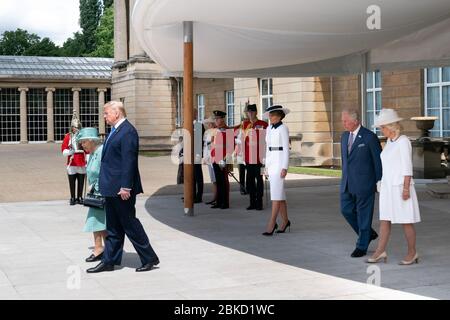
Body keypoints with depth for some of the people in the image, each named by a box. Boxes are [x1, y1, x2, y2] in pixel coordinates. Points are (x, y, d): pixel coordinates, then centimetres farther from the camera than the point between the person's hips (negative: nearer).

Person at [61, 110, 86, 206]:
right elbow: (63, 150, 0)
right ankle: (73, 198, 12)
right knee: (72, 182, 3)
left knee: (81, 182, 5)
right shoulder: (68, 136, 3)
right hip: (72, 164, 0)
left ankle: (80, 198, 15)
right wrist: (70, 151, -20)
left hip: (82, 163, 0)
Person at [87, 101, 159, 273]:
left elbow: (128, 161, -21)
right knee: (113, 227, 13)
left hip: (122, 188, -10)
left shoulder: (128, 131, -16)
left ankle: (149, 258, 9)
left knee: (129, 223, -2)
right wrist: (104, 184, 18)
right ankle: (109, 261, 19)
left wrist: (125, 187, -24)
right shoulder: (115, 130, 15)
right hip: (112, 188, 10)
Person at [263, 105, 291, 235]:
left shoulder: (283, 128, -10)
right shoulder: (269, 129, 13)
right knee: (280, 193, 12)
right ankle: (285, 221, 21)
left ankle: (271, 224, -11)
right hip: (271, 162, 8)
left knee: (276, 194, -10)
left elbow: (286, 149, -12)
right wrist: (267, 166, 16)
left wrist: (285, 168, -17)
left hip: (280, 161, -8)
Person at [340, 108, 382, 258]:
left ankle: (362, 246, 13)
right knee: (346, 210, 7)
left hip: (364, 183, -7)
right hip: (347, 183, 7)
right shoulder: (345, 136, 10)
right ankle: (368, 234, 27)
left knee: (363, 214, 1)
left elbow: (378, 160, -7)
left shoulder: (369, 137, -11)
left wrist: (379, 182, -6)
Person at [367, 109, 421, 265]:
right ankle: (380, 252, 9)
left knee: (406, 221, 0)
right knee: (384, 220, 6)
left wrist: (406, 189, -19)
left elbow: (407, 167, -17)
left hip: (401, 187, -8)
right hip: (388, 187, 8)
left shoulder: (403, 141, -14)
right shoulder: (390, 142, 12)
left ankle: (412, 253, 12)